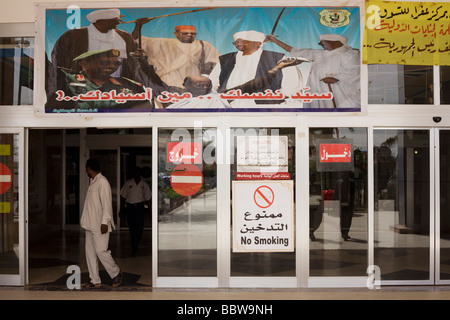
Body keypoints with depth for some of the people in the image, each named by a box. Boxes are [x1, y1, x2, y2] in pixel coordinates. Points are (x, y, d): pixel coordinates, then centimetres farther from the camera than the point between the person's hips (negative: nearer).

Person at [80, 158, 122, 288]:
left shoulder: (102, 182, -14)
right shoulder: (92, 182, 15)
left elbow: (106, 204, -18)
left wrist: (104, 222, -21)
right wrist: (86, 221, 18)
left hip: (100, 225, -9)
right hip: (91, 224, 9)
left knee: (101, 251, -7)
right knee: (90, 252, 8)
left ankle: (116, 273, 14)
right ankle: (95, 281, 15)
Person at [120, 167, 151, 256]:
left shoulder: (144, 185, 5)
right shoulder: (128, 183, 6)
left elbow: (148, 199, 7)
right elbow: (123, 197, 9)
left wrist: (150, 210, 3)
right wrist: (121, 209, 5)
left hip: (140, 208, -1)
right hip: (129, 207, 2)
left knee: (139, 229, -10)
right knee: (131, 228, 9)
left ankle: (134, 249, -9)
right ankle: (135, 246, 26)